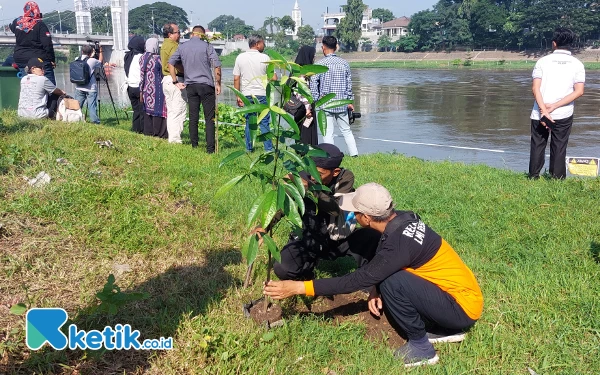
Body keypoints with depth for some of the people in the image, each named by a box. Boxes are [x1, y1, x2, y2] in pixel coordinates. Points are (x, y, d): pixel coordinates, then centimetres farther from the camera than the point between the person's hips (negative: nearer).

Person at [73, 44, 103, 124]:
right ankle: (95, 122, -6)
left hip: (79, 88, 4)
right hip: (91, 89, -4)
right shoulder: (93, 61, -8)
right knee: (92, 107, -5)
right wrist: (100, 51, 23)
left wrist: (90, 57, 23)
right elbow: (100, 61, 11)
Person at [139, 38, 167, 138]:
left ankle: (148, 132, 17)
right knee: (158, 110, -1)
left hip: (146, 89, 6)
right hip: (156, 88, -6)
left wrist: (141, 91, 8)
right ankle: (159, 134, 0)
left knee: (147, 110, 12)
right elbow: (163, 71, -5)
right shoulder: (157, 58, -12)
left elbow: (141, 75, 6)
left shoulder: (143, 58, 6)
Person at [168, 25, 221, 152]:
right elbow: (217, 66, -10)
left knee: (193, 117, 10)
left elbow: (170, 63, 9)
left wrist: (175, 82, 11)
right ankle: (210, 148, -5)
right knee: (210, 118, -1)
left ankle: (194, 146, 13)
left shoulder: (182, 47, 9)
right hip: (206, 85, -4)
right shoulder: (207, 46, -3)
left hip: (190, 86, 4)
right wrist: (218, 83, -2)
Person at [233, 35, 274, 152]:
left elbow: (236, 79, 2)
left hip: (247, 94, 3)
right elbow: (273, 78, -4)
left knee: (249, 122, 9)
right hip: (262, 94, -2)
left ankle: (249, 148, 12)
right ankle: (268, 148, 2)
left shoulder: (240, 57, 3)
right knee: (264, 122, 2)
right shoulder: (265, 58, -5)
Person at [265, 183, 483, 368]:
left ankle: (421, 348, -2)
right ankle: (447, 330, 14)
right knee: (388, 275, 8)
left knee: (394, 283, -24)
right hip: (459, 290, 9)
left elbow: (358, 280, -24)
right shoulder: (402, 219, -3)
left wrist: (299, 287, -22)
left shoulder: (401, 243, -29)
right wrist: (376, 289, -3)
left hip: (463, 306, -9)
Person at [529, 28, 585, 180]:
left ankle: (533, 177, 17)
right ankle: (557, 178, 14)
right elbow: (579, 91, -8)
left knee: (537, 145, 12)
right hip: (563, 115, 0)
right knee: (559, 148, 9)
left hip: (539, 114, 0)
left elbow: (535, 88, -11)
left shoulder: (543, 61, -1)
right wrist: (555, 106, -11)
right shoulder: (577, 64, 2)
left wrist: (544, 110, -14)